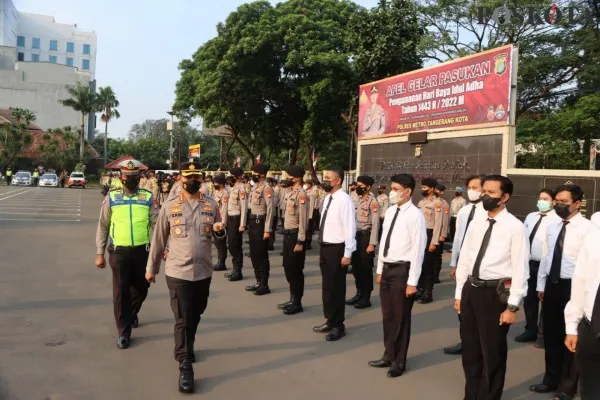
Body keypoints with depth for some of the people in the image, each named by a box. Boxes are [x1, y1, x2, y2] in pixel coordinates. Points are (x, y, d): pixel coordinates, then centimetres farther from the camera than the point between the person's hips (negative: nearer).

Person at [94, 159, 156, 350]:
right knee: (120, 292, 2)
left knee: (140, 288, 16)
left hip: (142, 250, 1)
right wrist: (100, 253, 1)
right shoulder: (111, 197, -2)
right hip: (118, 252, -1)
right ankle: (124, 332, 16)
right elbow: (102, 227, 3)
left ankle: (132, 314, 47)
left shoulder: (148, 197, -1)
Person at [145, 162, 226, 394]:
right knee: (183, 320, -2)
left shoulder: (212, 206, 1)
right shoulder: (169, 207, -4)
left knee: (195, 317, 19)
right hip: (178, 272, -3)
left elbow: (219, 238, 7)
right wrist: (151, 268, 8)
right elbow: (158, 239, 3)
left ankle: (186, 349, 43)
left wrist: (220, 231, -17)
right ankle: (185, 367, 6)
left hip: (203, 272, 3)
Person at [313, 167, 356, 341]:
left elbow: (350, 228, -19)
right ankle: (329, 321, 33)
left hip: (336, 248, -8)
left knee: (336, 288, 3)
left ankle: (338, 326, 18)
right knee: (327, 286, 18)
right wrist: (323, 248, 16)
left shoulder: (344, 200, -17)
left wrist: (347, 254, -19)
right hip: (325, 247, 8)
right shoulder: (327, 198, 9)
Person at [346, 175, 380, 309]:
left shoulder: (373, 202, -14)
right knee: (356, 266, 15)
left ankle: (366, 298, 15)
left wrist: (372, 243, -20)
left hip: (366, 236, -8)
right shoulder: (359, 199, 10)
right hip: (357, 235, 8)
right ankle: (359, 294, 30)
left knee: (366, 268, 3)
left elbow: (375, 224, -18)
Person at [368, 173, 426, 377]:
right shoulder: (390, 211, 7)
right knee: (387, 315, 18)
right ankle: (388, 355, 35)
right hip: (387, 268, 7)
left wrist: (412, 281, -16)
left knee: (401, 317, 8)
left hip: (402, 270, -7)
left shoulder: (415, 215, -16)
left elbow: (418, 249, -17)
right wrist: (379, 270, 15)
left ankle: (399, 361, 25)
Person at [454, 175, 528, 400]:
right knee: (470, 350, 18)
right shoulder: (475, 225, 8)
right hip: (470, 290, 6)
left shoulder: (515, 227, -11)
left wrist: (512, 306, -14)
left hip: (495, 293, -6)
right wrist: (459, 294, 12)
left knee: (492, 353, 9)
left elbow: (520, 269, -13)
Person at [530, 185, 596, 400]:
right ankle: (551, 379, 35)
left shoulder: (588, 229, -14)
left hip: (573, 287, -6)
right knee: (550, 334, 17)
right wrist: (541, 285, 15)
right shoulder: (552, 226, 8)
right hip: (552, 285, 6)